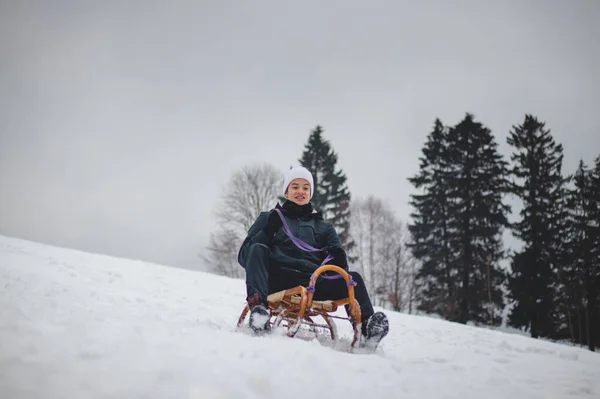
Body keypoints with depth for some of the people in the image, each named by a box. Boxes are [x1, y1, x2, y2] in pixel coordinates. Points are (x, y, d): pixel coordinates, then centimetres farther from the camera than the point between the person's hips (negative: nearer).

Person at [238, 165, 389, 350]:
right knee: (257, 249, -27)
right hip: (276, 282, -1)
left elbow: (337, 260, 17)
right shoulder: (269, 218, 21)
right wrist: (268, 230, -5)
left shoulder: (323, 227, 27)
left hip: (311, 284, 2)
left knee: (353, 278, -21)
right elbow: (244, 256, 10)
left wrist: (337, 262, -9)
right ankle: (257, 304, -41)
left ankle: (367, 329, -36)